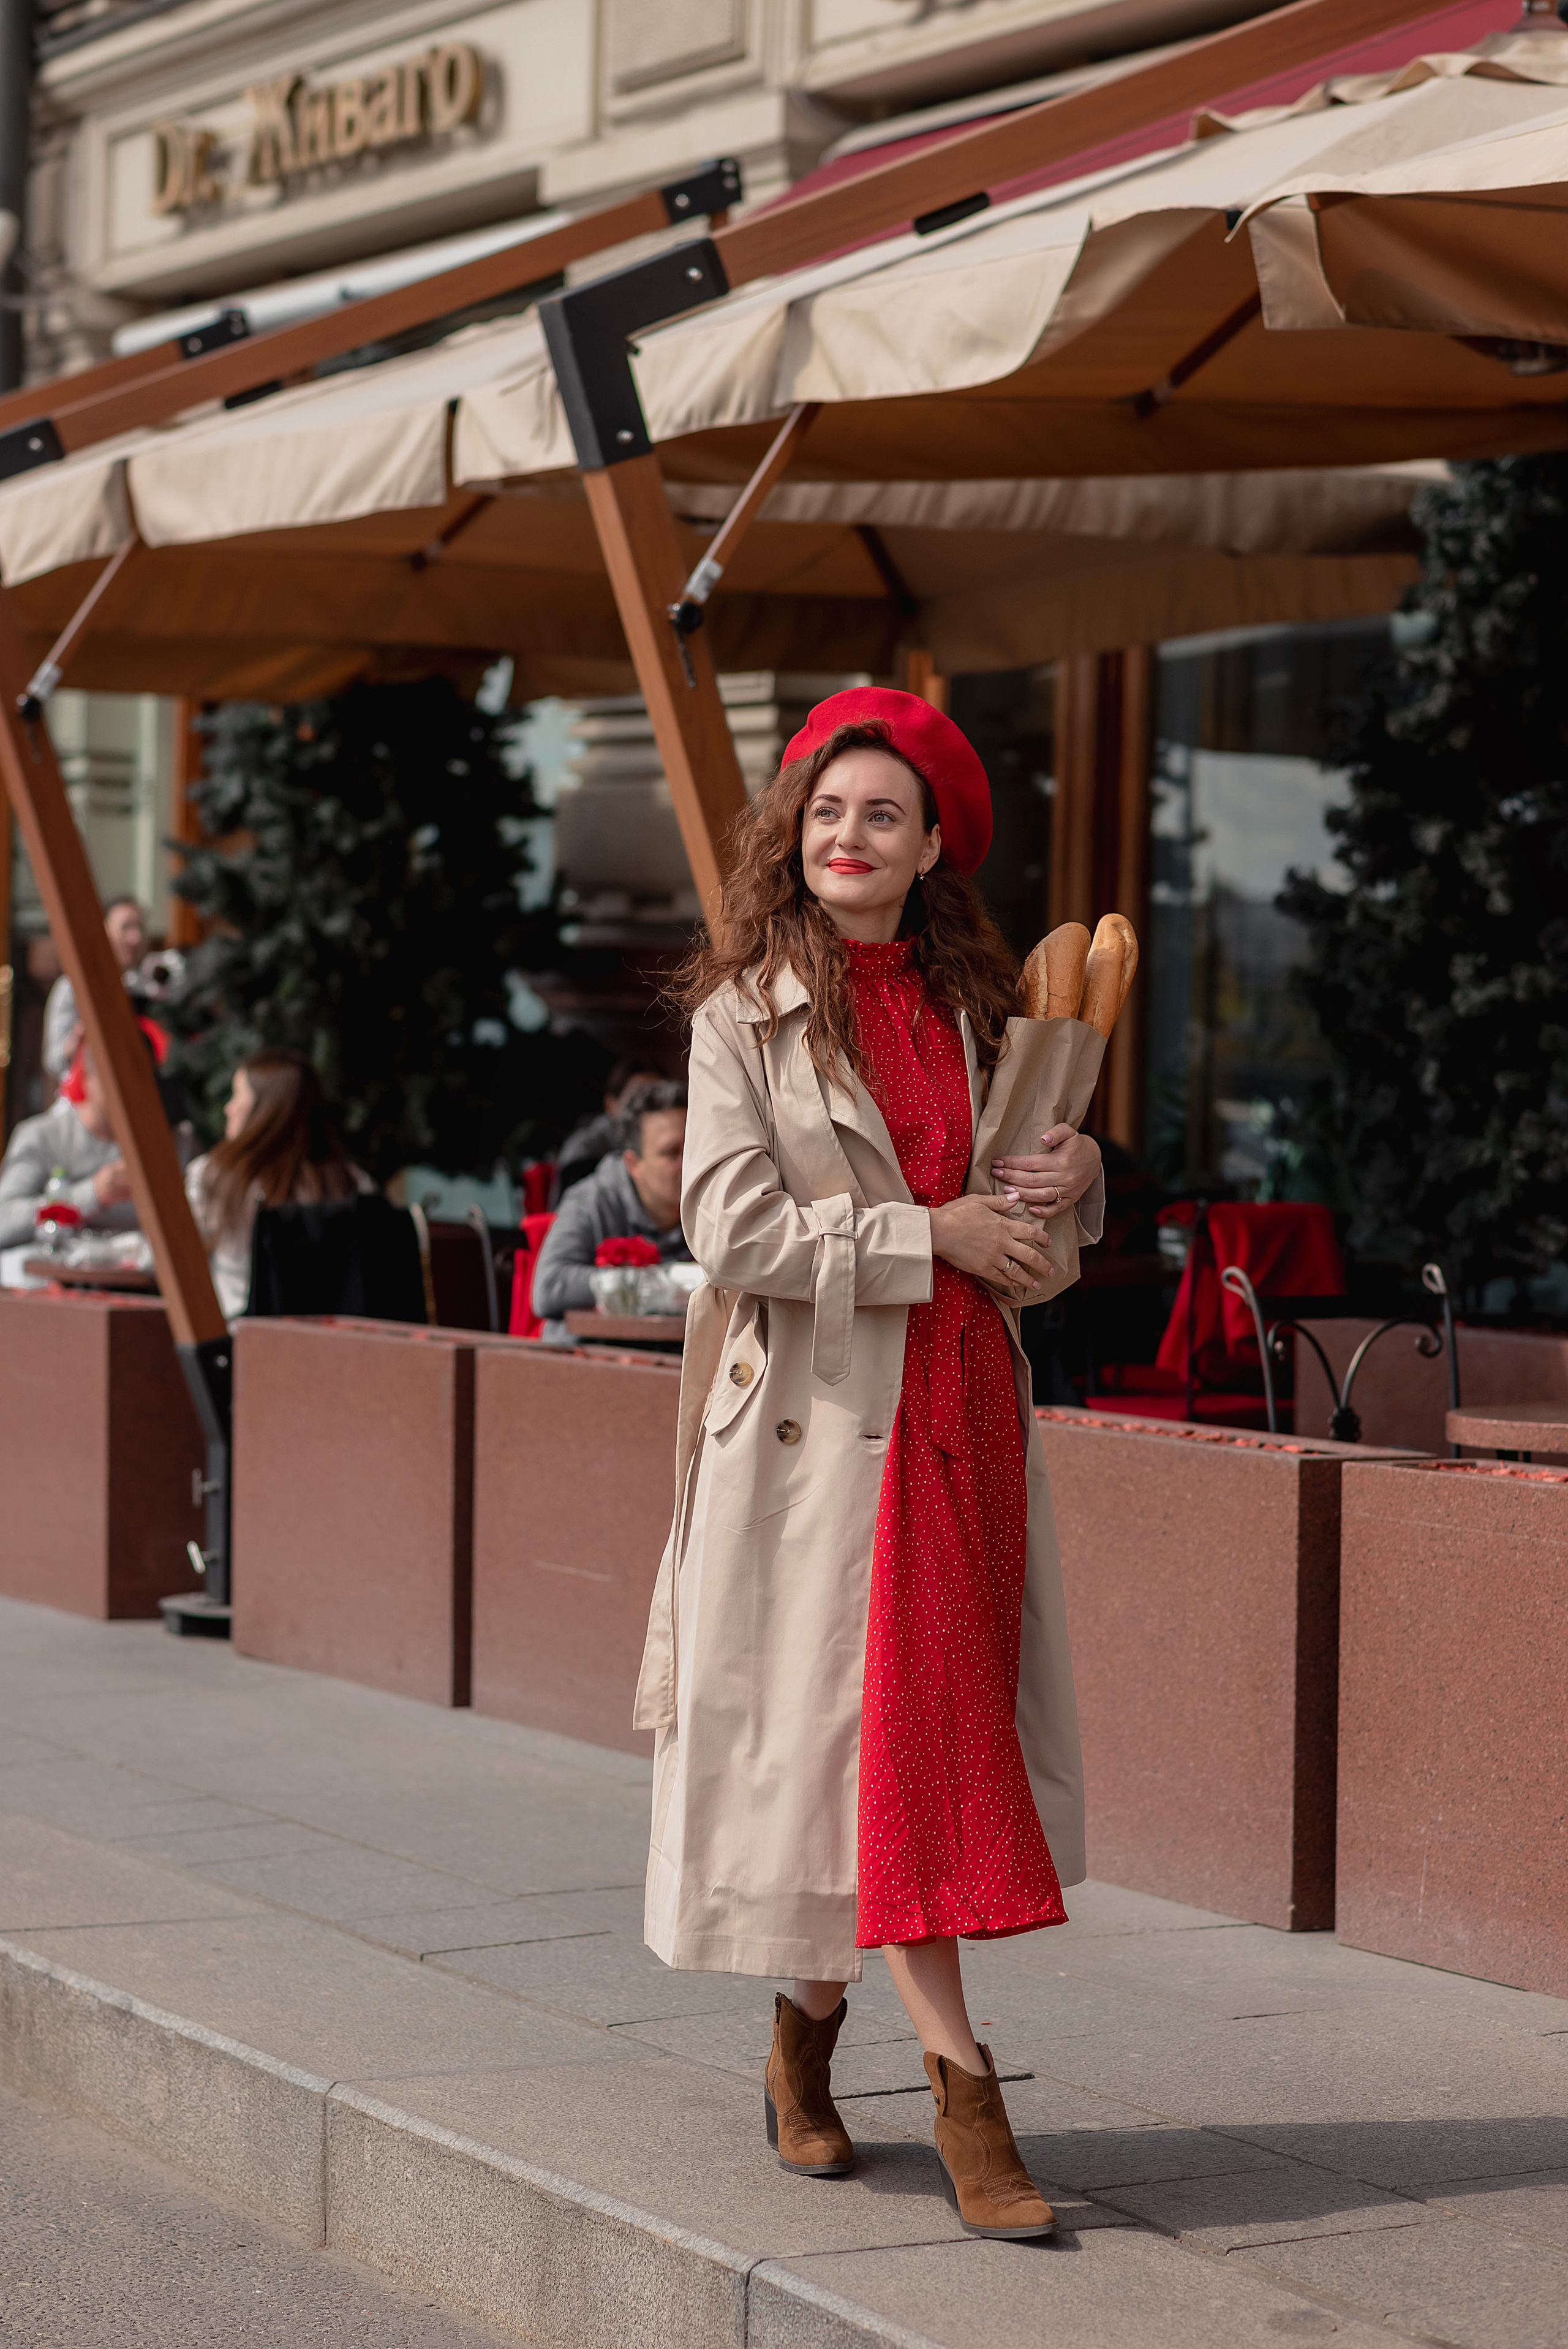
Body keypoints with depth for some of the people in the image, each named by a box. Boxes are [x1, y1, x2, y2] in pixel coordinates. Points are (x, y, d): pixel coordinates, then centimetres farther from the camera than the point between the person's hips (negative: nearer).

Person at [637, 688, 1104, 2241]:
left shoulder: (968, 1005, 13)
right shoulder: (746, 1011, -3)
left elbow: (1028, 1230, 20)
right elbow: (733, 1224, -13)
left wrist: (1077, 1167, -3)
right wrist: (928, 1233, -13)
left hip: (965, 1395, 6)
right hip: (822, 1405, -5)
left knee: (949, 1727, 7)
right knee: (884, 1723, -8)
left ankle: (808, 2032, 24)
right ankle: (961, 2090, -7)